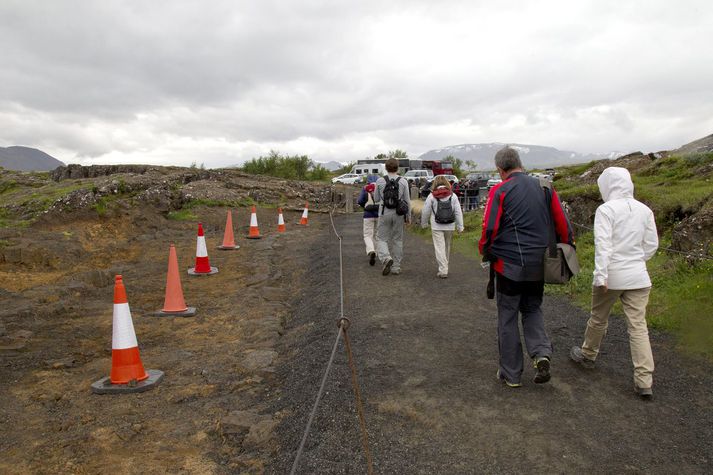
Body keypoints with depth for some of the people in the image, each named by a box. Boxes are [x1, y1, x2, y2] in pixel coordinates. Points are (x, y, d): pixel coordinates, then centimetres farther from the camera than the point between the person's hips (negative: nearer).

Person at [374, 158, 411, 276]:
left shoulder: (380, 181, -4)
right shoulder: (403, 182, -3)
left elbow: (376, 199, 5)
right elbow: (407, 201, 1)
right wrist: (408, 216, 10)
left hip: (384, 214, -1)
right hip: (398, 214, 2)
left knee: (381, 238, 8)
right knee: (397, 240, 12)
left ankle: (386, 258, -20)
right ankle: (396, 267, 16)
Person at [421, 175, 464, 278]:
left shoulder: (432, 196, -5)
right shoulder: (453, 195, 1)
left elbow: (425, 211, 0)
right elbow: (458, 212, 1)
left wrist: (424, 223, 16)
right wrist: (460, 226, 6)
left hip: (436, 227, -3)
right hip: (450, 226, 3)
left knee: (439, 248, -1)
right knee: (447, 247, 18)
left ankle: (443, 270, -9)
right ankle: (444, 267, 33)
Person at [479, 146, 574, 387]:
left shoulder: (500, 191, -9)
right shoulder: (545, 187, 5)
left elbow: (489, 228, -13)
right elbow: (562, 223, 5)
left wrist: (485, 251, 4)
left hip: (509, 264, -4)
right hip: (538, 267, 4)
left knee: (507, 318, 8)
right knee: (532, 309, 23)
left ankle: (510, 374, 15)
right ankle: (541, 352, 1)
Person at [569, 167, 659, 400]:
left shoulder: (606, 209, -12)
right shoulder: (644, 210, 5)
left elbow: (603, 244, -18)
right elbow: (651, 245, 9)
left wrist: (601, 275, -18)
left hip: (611, 277, -4)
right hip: (638, 277, 4)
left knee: (598, 319, 16)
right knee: (638, 326, 4)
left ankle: (587, 355, 38)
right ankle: (644, 381, 3)